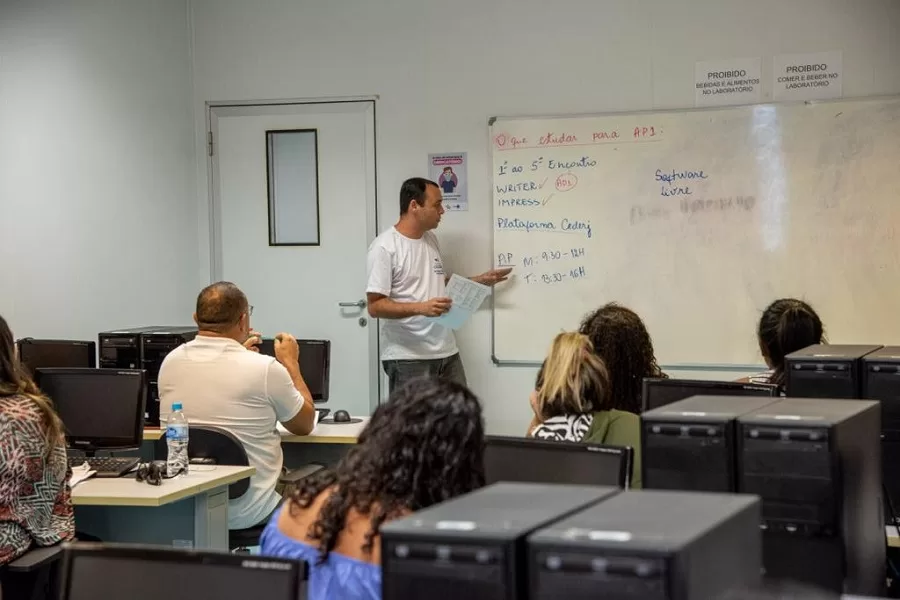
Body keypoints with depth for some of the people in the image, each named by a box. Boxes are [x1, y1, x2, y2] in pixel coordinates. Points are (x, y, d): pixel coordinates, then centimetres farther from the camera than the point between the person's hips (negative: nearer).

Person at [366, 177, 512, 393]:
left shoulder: (431, 239, 14)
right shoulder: (384, 247, -12)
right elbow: (375, 306, -16)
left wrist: (479, 281, 20)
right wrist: (421, 308, -27)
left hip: (446, 352, 8)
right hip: (407, 358, -8)